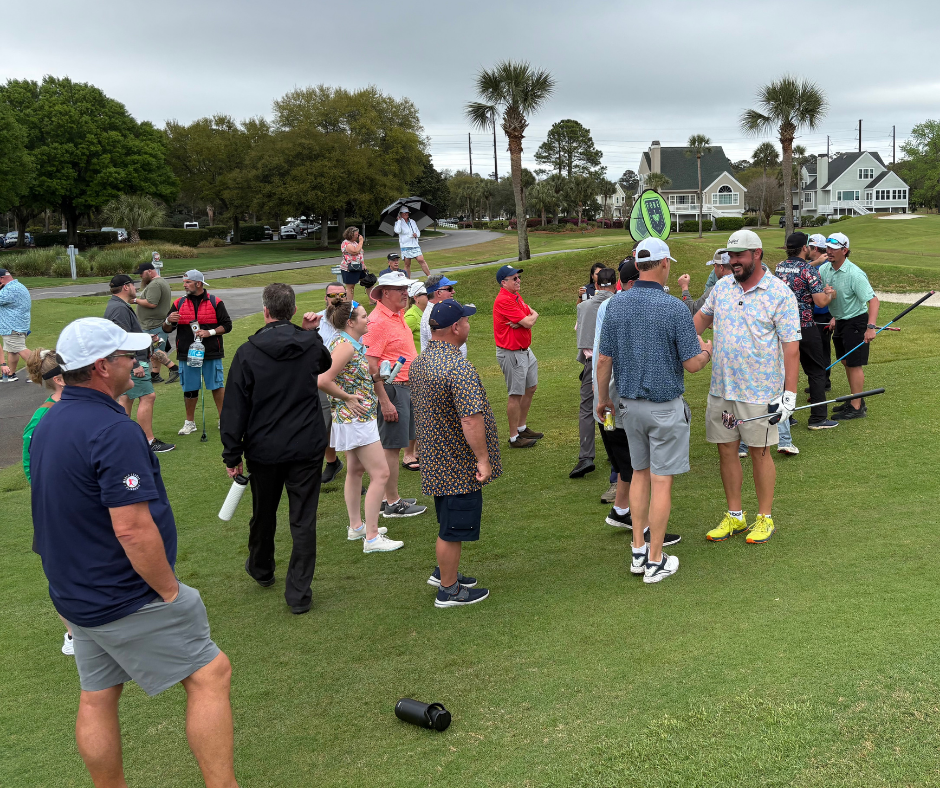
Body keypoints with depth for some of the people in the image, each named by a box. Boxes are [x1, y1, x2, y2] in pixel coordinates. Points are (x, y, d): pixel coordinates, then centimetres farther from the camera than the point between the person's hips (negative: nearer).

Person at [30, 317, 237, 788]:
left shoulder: (47, 426, 6)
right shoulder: (113, 431, -24)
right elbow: (133, 529, -28)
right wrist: (171, 591, -15)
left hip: (74, 592, 9)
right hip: (127, 599, -9)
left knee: (97, 697, 17)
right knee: (210, 674, 0)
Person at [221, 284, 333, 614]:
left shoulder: (248, 352, -11)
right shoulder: (312, 344, -5)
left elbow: (235, 409, -9)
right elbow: (325, 364, 22)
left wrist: (232, 454, -2)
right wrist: (311, 332, 16)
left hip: (264, 450, 0)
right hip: (307, 447, 0)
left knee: (263, 514, 21)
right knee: (304, 520, 4)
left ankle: (261, 570, 44)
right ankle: (298, 593, 5)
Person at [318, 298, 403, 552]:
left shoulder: (354, 342, 7)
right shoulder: (345, 345, -22)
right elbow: (323, 381, -29)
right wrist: (349, 398, -18)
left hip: (354, 417, 11)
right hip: (355, 417, -11)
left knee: (356, 469, 20)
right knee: (380, 473, -8)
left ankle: (356, 526, 33)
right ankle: (371, 538, -4)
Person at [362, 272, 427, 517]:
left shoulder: (398, 315, 13)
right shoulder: (378, 321, -17)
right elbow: (371, 365, -22)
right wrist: (384, 401, -24)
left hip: (405, 386, 10)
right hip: (391, 388, -10)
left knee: (394, 445, 15)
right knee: (391, 447, -3)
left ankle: (390, 497, 24)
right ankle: (392, 504, 4)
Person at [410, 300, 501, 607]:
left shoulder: (419, 362, 4)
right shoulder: (459, 368, -26)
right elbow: (471, 420, -30)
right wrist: (483, 459, -21)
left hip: (436, 460, 9)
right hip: (460, 464, -9)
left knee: (448, 522, 26)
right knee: (454, 528, 5)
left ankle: (443, 572, 42)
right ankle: (448, 590, 18)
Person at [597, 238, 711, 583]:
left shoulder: (615, 305, -3)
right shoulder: (675, 308, -16)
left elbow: (604, 360, 1)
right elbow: (691, 364, -13)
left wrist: (602, 397, 16)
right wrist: (707, 352, 9)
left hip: (629, 404, 5)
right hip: (665, 406, -5)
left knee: (640, 473, 17)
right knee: (661, 480, 3)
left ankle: (638, 552, 21)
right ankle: (656, 561, 10)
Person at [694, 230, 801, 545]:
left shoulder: (780, 294, -9)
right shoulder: (722, 287, 6)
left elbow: (791, 346, -11)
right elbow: (703, 317, 25)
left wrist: (789, 394, -15)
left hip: (759, 391, -5)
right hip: (720, 388, 5)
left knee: (759, 452, 5)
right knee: (726, 450, 10)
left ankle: (764, 519, 19)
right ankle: (734, 516, 23)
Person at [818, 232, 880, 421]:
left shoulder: (855, 274, -24)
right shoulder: (824, 269, -3)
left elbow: (873, 300, -28)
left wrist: (871, 327, -37)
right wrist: (835, 317, 8)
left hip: (856, 321, -8)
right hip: (840, 321, 8)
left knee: (854, 363, -5)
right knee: (846, 362, 15)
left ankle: (857, 408, 1)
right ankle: (856, 401, 28)